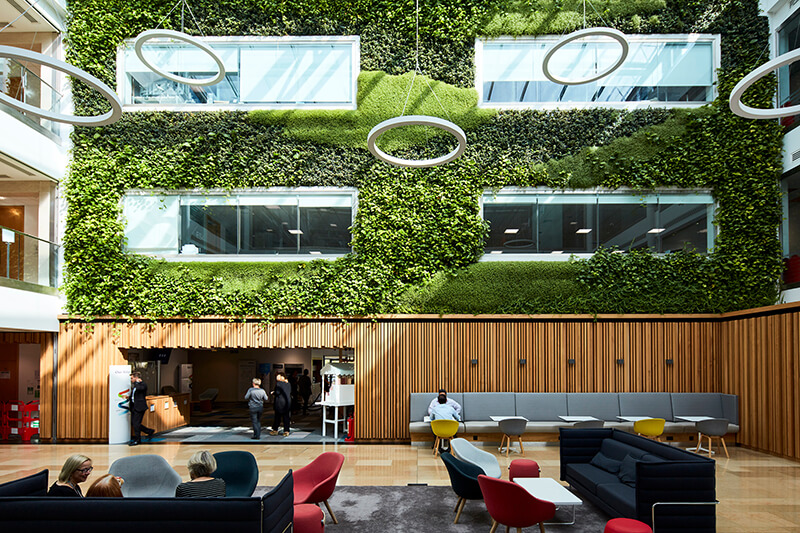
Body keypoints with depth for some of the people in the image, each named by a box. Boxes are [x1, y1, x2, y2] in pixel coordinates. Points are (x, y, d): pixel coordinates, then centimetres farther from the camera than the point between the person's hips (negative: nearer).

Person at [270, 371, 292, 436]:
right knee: (286, 417, 7)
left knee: (277, 417, 7)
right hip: (287, 402, 6)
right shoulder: (288, 383, 8)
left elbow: (277, 392, -19)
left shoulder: (278, 383, -12)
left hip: (280, 402, -6)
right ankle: (286, 431, 7)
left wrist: (273, 393, 3)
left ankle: (275, 430, 16)